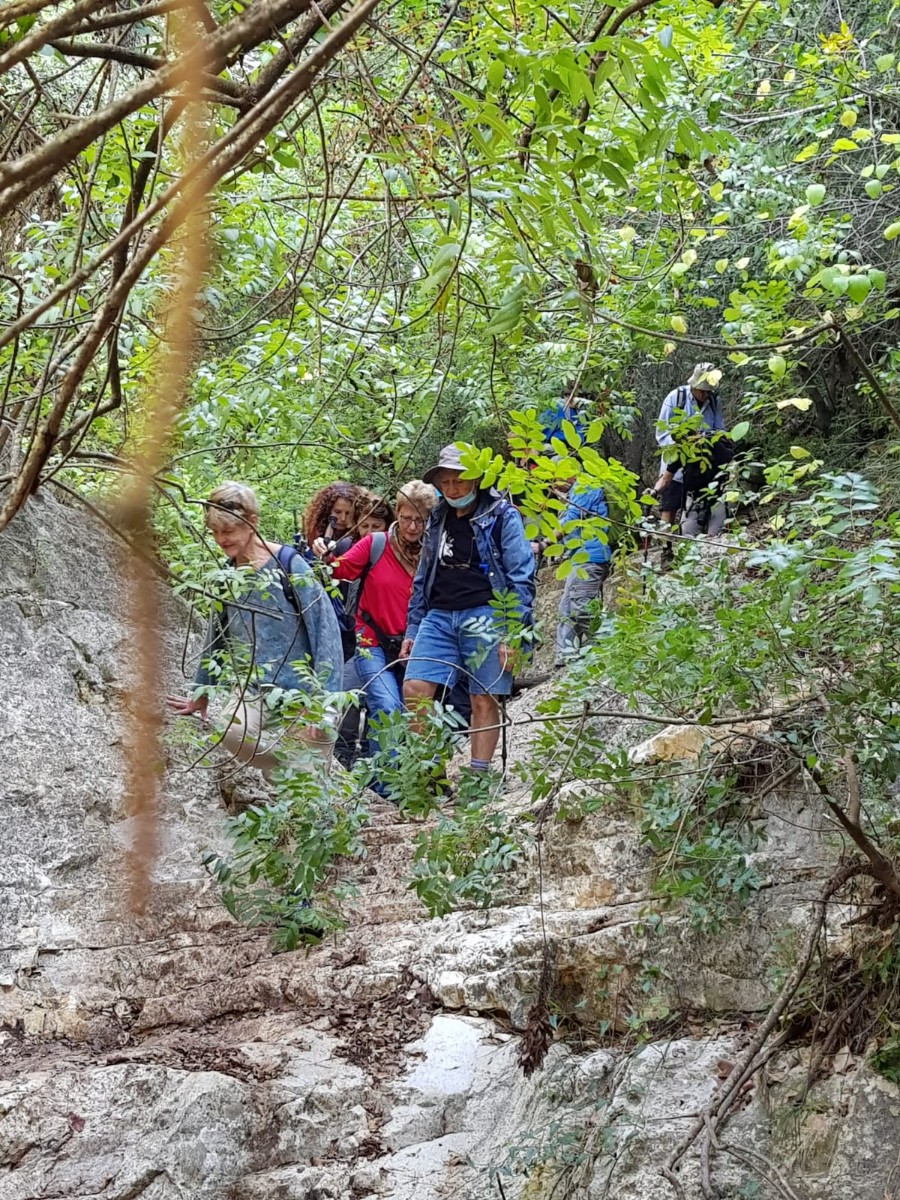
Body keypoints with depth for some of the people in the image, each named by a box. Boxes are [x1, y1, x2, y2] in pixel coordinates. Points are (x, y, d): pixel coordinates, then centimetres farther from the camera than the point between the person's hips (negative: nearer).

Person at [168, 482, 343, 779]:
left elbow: (326, 629, -13)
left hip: (302, 689, -4)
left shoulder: (287, 565, -8)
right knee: (233, 732, -28)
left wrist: (324, 699, -18)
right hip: (255, 689, 4)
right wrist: (201, 693, 28)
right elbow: (216, 635, 21)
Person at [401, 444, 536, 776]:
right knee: (414, 689, -8)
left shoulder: (502, 516, -1)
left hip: (485, 616, -5)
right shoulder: (438, 520, 18)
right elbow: (422, 580, 24)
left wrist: (513, 633, -12)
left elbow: (521, 578, -5)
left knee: (484, 700, -4)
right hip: (439, 616, 5)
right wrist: (412, 630, 19)